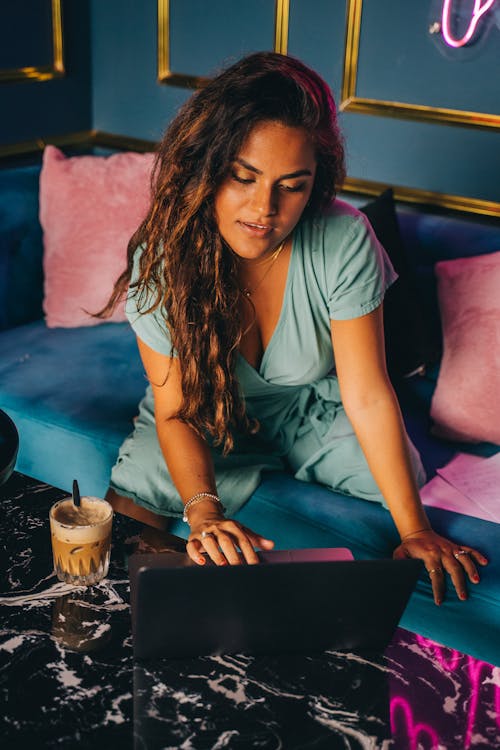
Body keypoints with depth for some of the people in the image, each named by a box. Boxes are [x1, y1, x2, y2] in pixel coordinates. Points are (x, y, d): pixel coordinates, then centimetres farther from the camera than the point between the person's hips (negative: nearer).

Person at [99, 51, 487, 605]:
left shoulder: (343, 242, -28)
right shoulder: (161, 258, -27)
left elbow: (368, 396, -25)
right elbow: (175, 410, -23)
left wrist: (416, 529, -27)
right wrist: (203, 510, -42)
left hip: (315, 405, 2)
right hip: (211, 416, -2)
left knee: (404, 482, -15)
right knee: (129, 503, -23)